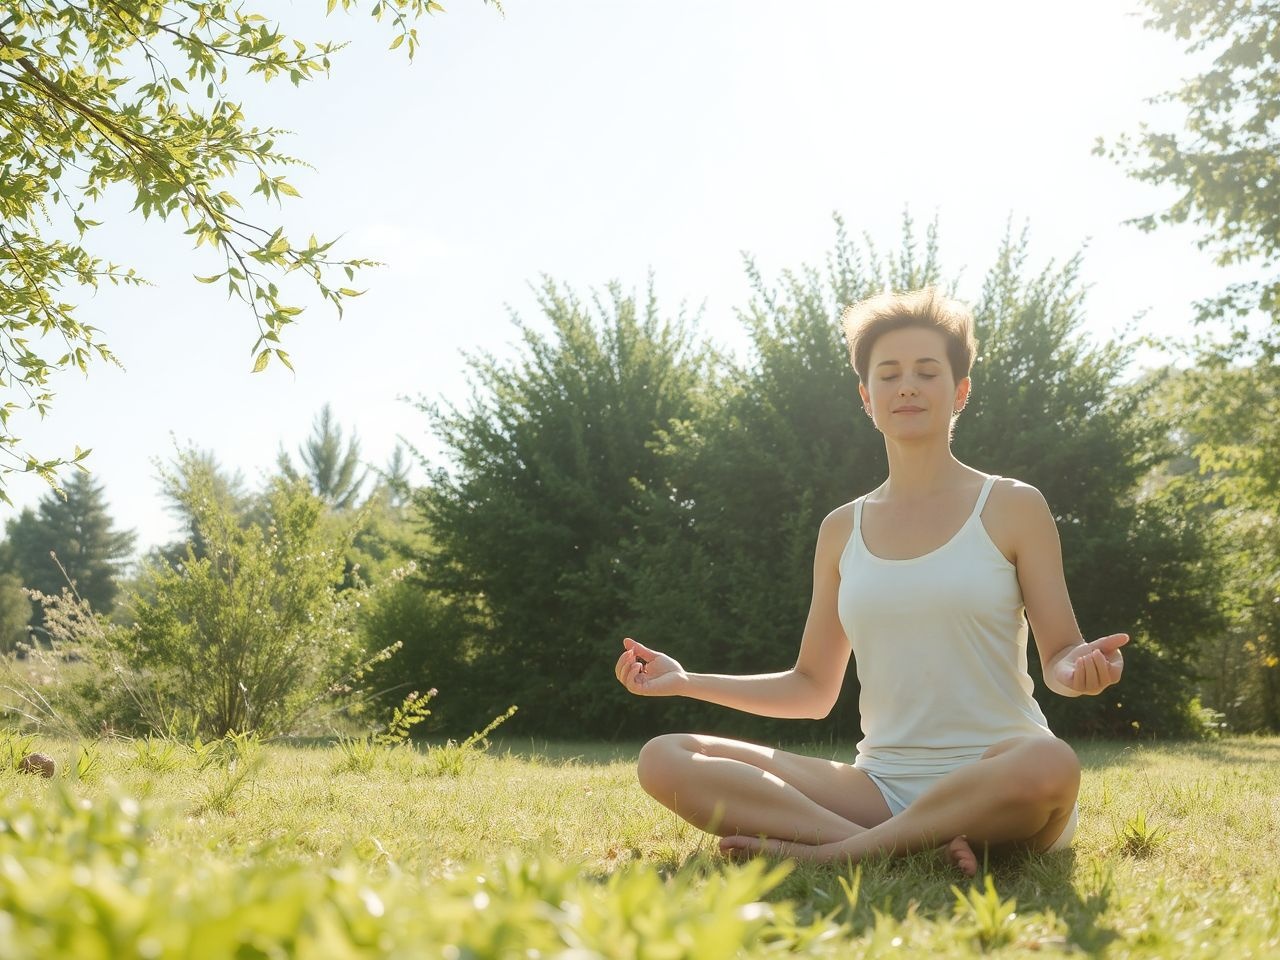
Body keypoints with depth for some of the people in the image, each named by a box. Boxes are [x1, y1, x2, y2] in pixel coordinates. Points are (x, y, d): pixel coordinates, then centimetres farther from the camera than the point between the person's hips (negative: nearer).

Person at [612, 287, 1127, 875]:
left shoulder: (1012, 508, 4)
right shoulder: (842, 530, 14)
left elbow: (1058, 658, 3)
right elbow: (813, 689, 18)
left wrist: (1079, 668, -21)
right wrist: (686, 682, 9)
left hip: (996, 788, -3)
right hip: (881, 789, 3)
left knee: (1049, 764, -41)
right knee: (664, 761, -16)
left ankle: (825, 852, -24)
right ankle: (910, 848, -27)